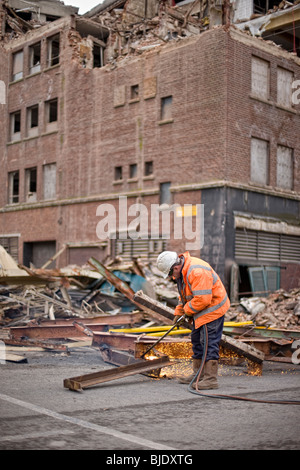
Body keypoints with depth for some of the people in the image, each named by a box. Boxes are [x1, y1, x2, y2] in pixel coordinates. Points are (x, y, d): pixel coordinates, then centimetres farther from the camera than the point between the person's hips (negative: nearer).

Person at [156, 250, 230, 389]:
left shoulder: (196, 272, -30)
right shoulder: (181, 271, 4)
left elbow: (203, 299, -31)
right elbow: (184, 294, 18)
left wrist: (187, 310, -16)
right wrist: (178, 312, 13)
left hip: (212, 308, -11)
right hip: (200, 310, 11)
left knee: (209, 342, -11)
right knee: (197, 340, 16)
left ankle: (210, 379, -8)